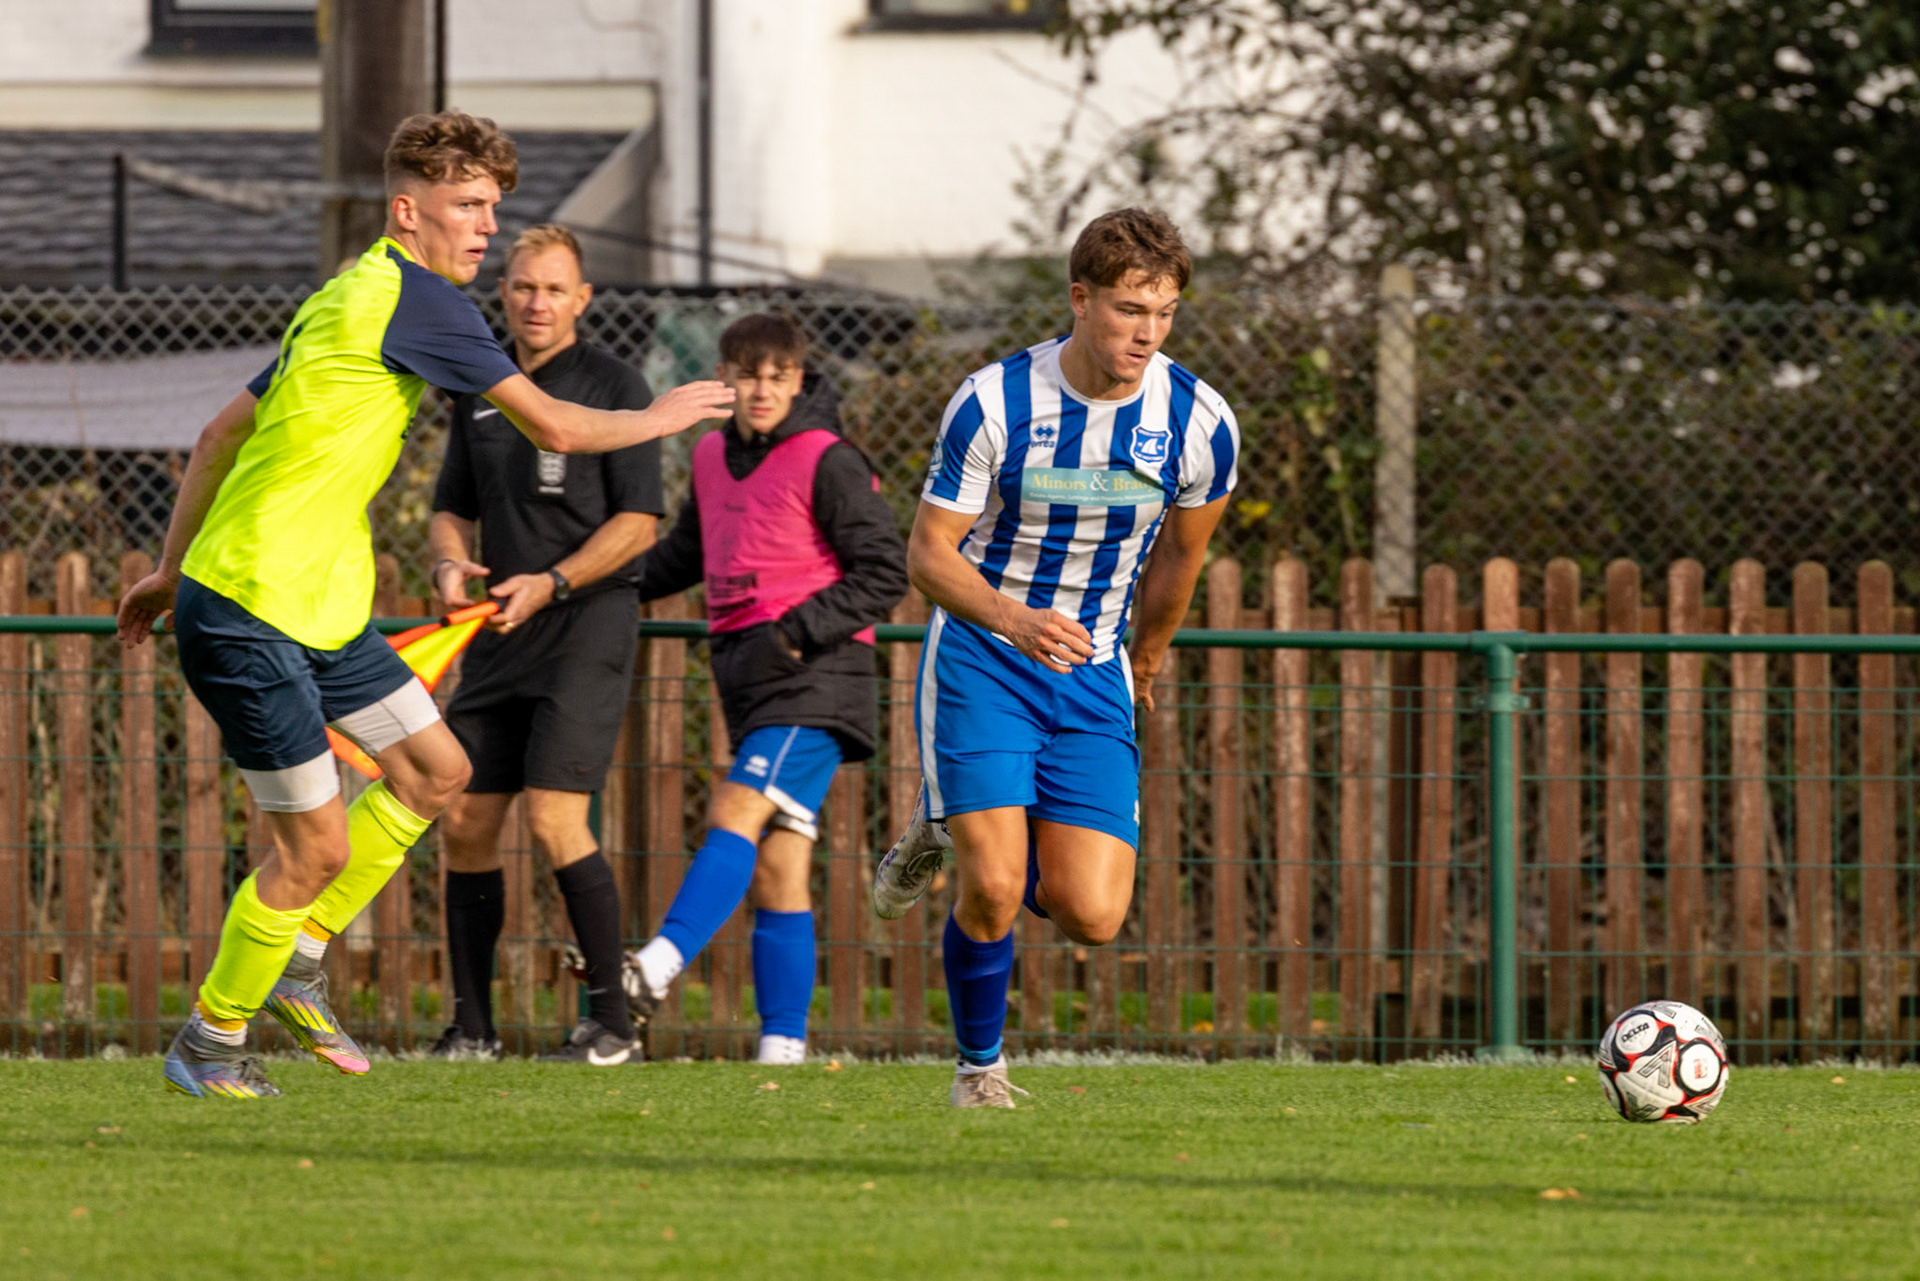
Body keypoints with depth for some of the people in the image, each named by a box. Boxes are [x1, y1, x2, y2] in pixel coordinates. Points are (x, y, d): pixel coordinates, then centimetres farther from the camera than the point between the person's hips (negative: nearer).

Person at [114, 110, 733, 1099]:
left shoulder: (346, 301, 14)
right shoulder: (416, 299, -15)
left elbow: (220, 436, 20)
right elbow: (556, 430, -12)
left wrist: (170, 571, 25)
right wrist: (660, 419, 5)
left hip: (323, 608, 10)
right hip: (252, 612, -10)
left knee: (435, 769, 14)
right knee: (317, 845, -6)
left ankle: (297, 959, 22)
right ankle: (211, 1042, 9)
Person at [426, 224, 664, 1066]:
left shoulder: (612, 386, -3)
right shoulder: (480, 392, 14)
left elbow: (639, 522, -8)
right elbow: (453, 506, 21)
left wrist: (551, 584, -17)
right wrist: (450, 562, -1)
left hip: (586, 625, -6)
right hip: (499, 637, 6)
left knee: (555, 820, -16)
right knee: (464, 825, 1)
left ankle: (611, 1020, -8)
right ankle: (471, 1024, 10)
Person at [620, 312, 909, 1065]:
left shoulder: (826, 462, -6)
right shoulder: (712, 456, 14)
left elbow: (886, 573, -8)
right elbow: (689, 551, 31)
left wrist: (799, 632, -16)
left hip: (814, 673, -7)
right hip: (748, 676, 7)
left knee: (736, 813, -23)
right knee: (775, 868, 1)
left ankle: (658, 968, -37)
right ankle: (783, 1046, -3)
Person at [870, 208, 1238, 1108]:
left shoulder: (1199, 423, -9)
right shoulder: (992, 404, -16)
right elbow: (929, 552, -10)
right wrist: (1014, 618, -29)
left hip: (1092, 677, 3)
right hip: (981, 658, -3)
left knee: (1092, 917, -8)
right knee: (993, 890, -17)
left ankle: (956, 837, 23)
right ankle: (979, 1066, 11)